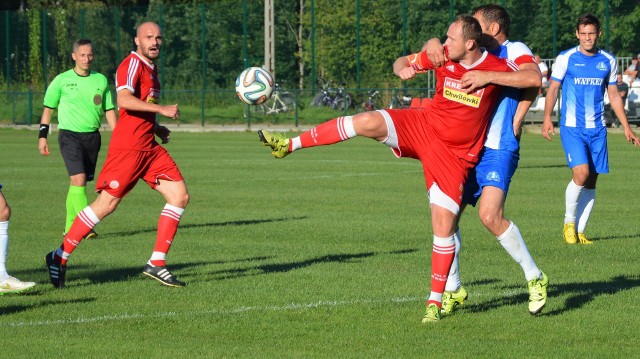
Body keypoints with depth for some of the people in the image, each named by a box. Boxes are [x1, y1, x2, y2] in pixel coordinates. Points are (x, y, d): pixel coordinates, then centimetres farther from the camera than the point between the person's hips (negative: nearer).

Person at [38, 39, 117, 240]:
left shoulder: (101, 80, 8)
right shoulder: (62, 80, 0)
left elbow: (109, 110, 14)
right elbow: (48, 108, 8)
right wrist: (42, 136, 3)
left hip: (92, 136, 4)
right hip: (69, 135, -4)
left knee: (79, 182, 7)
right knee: (78, 179, -18)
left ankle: (70, 227, 17)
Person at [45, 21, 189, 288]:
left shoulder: (151, 68, 18)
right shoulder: (132, 64, -10)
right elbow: (124, 100, -28)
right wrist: (161, 109, -29)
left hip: (149, 147, 9)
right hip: (127, 148, -9)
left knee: (180, 196, -1)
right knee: (106, 204, -10)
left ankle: (156, 263, 1)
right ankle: (60, 257, 2)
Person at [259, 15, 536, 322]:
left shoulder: (497, 68, -13)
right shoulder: (443, 56, -4)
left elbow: (534, 80, 2)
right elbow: (403, 62, 10)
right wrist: (403, 69, -13)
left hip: (454, 155, -3)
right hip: (422, 126, 3)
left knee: (444, 226, -8)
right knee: (368, 121, -23)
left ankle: (435, 302, 5)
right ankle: (289, 145, -16)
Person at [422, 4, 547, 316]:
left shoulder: (515, 51, -4)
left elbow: (534, 78, -24)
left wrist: (488, 76, -28)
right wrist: (433, 44, -3)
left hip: (498, 150, -8)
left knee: (490, 216, -23)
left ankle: (535, 279, -8)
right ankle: (453, 291, 16)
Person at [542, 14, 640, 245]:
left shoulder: (608, 61, 8)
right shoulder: (566, 59, -1)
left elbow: (614, 96, 16)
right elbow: (553, 89, 2)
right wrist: (547, 118, -11)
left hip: (597, 128, 4)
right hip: (571, 127, -4)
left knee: (591, 182, 2)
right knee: (581, 173, -19)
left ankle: (579, 231, 11)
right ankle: (569, 222, 1)